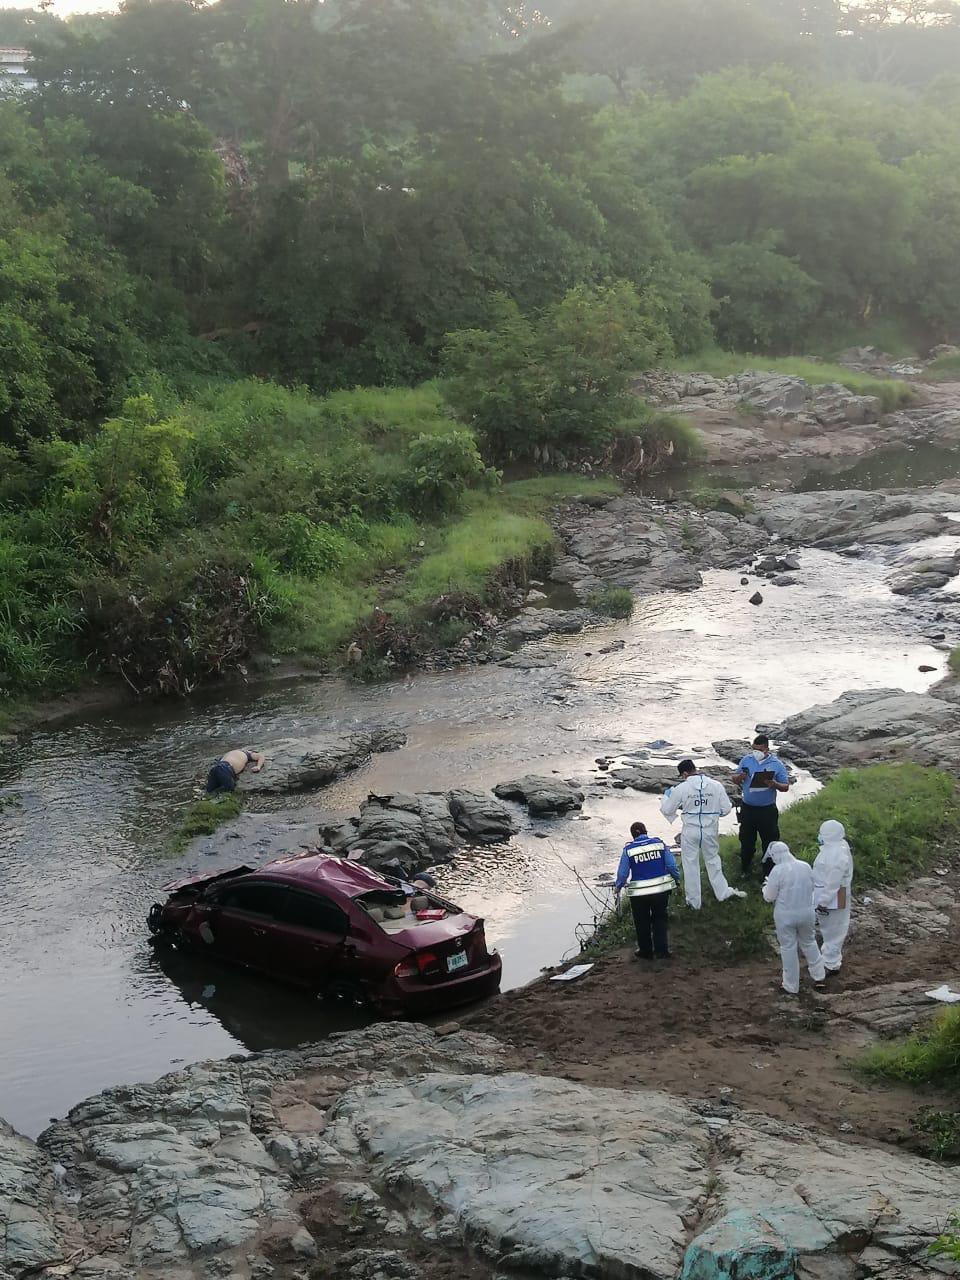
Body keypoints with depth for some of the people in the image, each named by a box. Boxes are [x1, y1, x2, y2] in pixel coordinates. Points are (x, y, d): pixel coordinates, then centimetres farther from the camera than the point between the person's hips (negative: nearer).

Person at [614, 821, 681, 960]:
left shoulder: (628, 849, -8)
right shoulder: (659, 843, -3)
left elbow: (622, 873, -4)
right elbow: (672, 865, -2)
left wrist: (618, 887, 15)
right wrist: (677, 879, 16)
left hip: (639, 893, -2)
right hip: (662, 890, 2)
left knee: (642, 923, 16)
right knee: (659, 919, 17)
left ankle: (646, 951, 26)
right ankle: (661, 950, 10)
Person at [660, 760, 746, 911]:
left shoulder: (681, 788, -14)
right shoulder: (716, 786, -8)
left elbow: (667, 810, -4)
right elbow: (726, 808, -3)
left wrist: (666, 795, 16)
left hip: (690, 832, -2)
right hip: (710, 832, 2)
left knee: (690, 865, 12)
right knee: (713, 861, 22)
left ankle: (693, 901, 21)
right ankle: (722, 892, 34)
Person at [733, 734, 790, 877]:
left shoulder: (777, 764, -5)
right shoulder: (746, 760, 2)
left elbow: (785, 787, -3)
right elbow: (734, 779, 9)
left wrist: (774, 784, -24)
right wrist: (740, 777, -15)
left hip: (767, 810, -2)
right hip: (747, 808, 2)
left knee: (769, 841, 5)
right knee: (746, 840, 13)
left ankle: (768, 873, 18)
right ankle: (745, 869, 30)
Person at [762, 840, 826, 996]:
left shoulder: (778, 871, -20)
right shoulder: (806, 866, -4)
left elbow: (769, 897, -13)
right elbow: (811, 888, 9)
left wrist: (766, 885, 6)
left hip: (785, 916, -4)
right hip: (807, 912, 4)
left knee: (788, 948, 10)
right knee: (809, 943, 25)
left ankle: (791, 986, 21)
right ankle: (818, 975, 35)